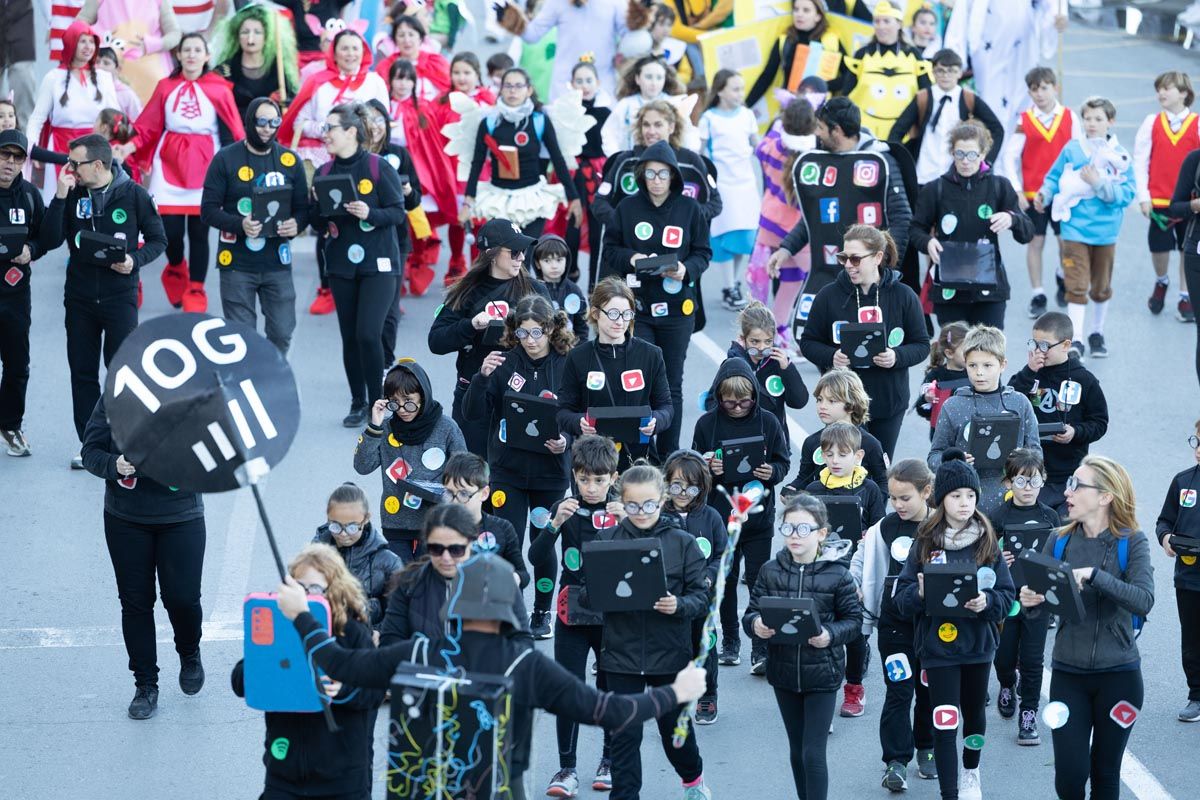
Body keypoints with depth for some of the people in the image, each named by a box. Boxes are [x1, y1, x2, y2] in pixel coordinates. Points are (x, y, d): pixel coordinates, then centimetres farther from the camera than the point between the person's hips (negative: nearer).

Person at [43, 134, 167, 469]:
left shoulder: (134, 194, -6)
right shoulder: (72, 195, 1)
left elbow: (158, 240, 2)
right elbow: (51, 241, -7)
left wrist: (135, 259, -17)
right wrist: (60, 196, -14)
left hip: (120, 297, -4)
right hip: (79, 299, 4)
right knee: (82, 373, 7)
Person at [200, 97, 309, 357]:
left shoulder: (290, 160, 6)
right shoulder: (226, 159, -1)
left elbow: (303, 208, 10)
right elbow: (208, 210, -3)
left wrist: (296, 224, -14)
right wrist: (239, 224, -22)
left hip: (277, 264, 2)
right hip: (237, 265, -2)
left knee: (282, 335, 1)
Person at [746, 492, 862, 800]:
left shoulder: (837, 574, -9)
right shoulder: (770, 571, -1)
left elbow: (854, 620, -3)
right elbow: (751, 614, 3)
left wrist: (830, 634, -22)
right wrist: (756, 625, -20)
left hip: (822, 673, -4)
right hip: (784, 671, 4)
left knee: (814, 753, -6)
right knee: (797, 750, 15)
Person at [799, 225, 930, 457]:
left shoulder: (903, 296, -4)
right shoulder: (829, 296, -4)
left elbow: (922, 345, 2)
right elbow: (808, 342, 4)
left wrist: (897, 357, -19)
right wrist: (831, 357, -17)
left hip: (889, 402, 0)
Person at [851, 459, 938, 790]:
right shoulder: (885, 529, -3)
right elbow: (862, 564, 7)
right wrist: (852, 588, -6)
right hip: (895, 622, 0)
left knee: (928, 687, 13)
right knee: (899, 689, -2)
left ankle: (927, 749, 29)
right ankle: (896, 760, -1)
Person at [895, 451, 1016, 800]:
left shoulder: (987, 542, -1)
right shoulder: (925, 542, -4)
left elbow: (1007, 595, -2)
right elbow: (902, 597, -4)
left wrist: (987, 602, -22)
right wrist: (919, 593, -25)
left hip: (978, 643, 2)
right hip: (938, 644, -2)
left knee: (974, 712, 19)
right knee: (944, 721, -6)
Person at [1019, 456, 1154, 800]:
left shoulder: (1132, 542, -7)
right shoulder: (1060, 542, 1)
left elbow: (1144, 601, -22)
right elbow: (1040, 608, 2)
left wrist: (1093, 575, -30)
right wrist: (1031, 601, -21)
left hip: (1119, 674, -2)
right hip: (1067, 673, 2)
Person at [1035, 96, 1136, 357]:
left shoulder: (1120, 156, -6)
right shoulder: (1072, 150, -4)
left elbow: (1127, 194, -10)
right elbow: (1055, 178, 3)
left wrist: (1099, 183, -21)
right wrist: (1044, 194, -15)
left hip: (1105, 231, 1)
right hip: (1075, 229, -1)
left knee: (1101, 287, 17)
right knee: (1076, 286, -7)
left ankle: (1097, 333, 35)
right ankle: (1075, 341, -5)